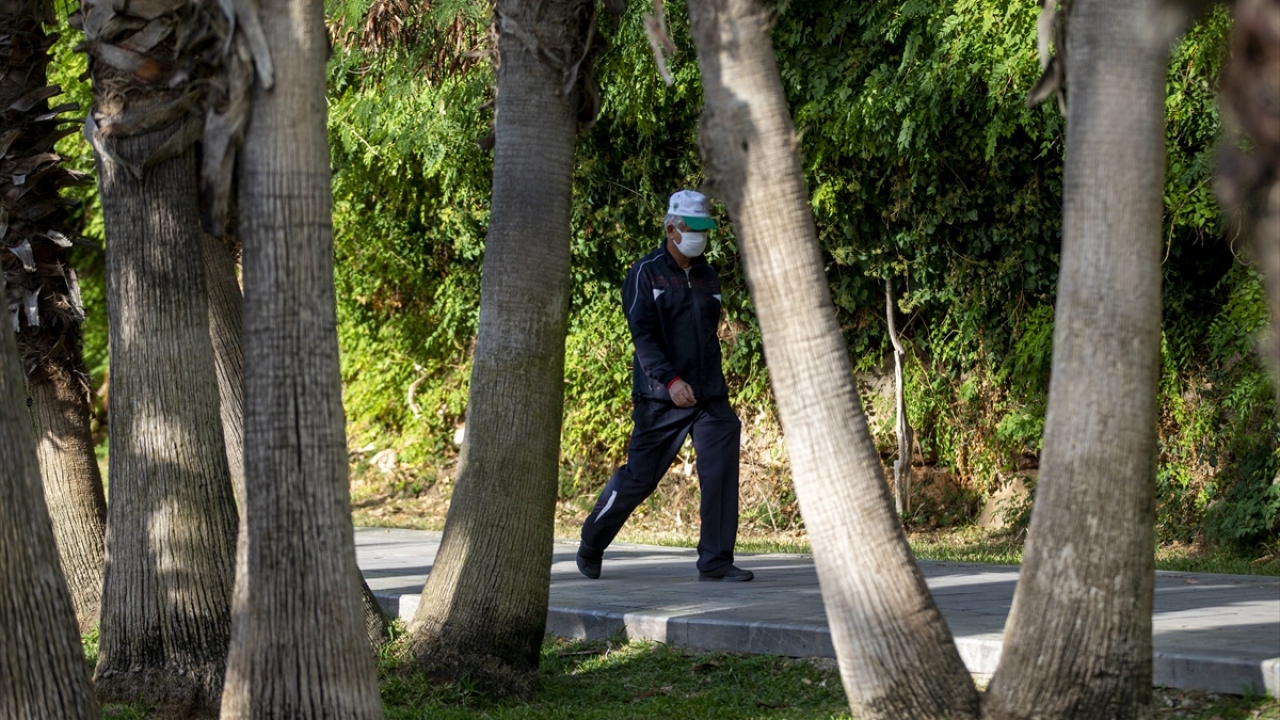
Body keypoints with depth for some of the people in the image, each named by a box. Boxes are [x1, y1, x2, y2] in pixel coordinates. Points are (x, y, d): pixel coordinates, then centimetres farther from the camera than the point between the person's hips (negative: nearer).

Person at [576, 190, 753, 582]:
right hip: (660, 398, -5)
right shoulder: (647, 273, -5)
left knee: (722, 467, -13)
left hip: (710, 396, 5)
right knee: (638, 478, 1)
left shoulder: (708, 277, 14)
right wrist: (671, 380, -25)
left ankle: (715, 561, -8)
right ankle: (591, 545, 24)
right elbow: (642, 336, -14)